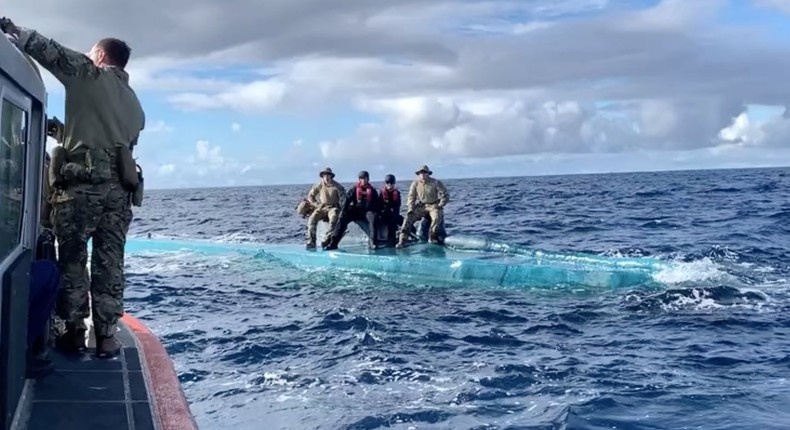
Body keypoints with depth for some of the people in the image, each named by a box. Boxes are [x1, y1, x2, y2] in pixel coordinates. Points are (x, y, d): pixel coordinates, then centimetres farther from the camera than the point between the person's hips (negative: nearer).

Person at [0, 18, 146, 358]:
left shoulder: (89, 75, 5)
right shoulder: (134, 104, 23)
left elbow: (50, 51, -3)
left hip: (83, 183, -5)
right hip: (119, 187, 5)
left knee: (72, 260, 4)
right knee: (109, 263, 6)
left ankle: (74, 332, 6)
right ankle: (106, 336, 5)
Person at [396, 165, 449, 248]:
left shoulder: (436, 183, -9)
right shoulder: (415, 183, -1)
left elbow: (445, 195, -5)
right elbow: (411, 197, 6)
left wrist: (440, 205, -13)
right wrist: (410, 208, -7)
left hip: (434, 205, -3)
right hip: (421, 205, 3)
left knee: (437, 217, -34)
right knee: (409, 217, -18)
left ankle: (432, 237, -16)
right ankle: (402, 240, -20)